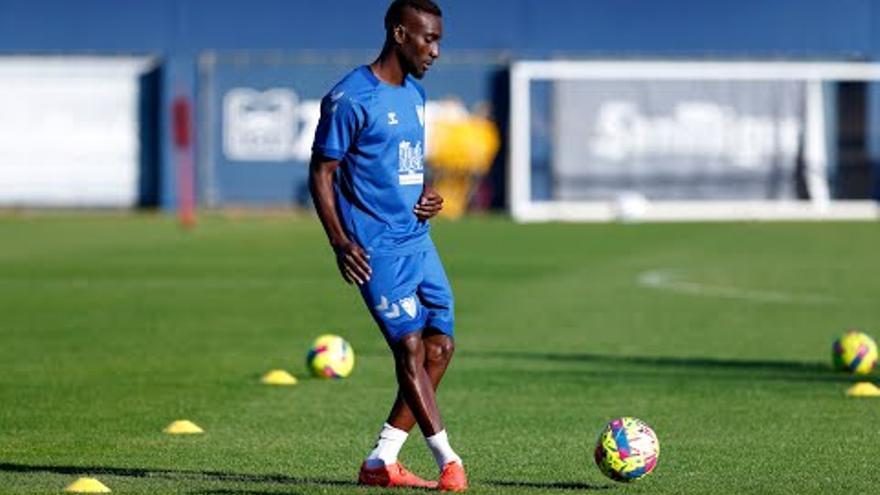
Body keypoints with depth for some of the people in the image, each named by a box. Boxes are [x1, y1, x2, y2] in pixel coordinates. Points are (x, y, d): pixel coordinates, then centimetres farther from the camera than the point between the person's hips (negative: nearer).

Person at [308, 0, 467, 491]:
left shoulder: (414, 95, 14)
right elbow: (322, 173, -9)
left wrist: (428, 194, 6)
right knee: (411, 348, -12)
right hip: (376, 248, -9)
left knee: (441, 346, 5)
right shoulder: (350, 98, -11)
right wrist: (339, 242, -18)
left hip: (418, 241, 9)